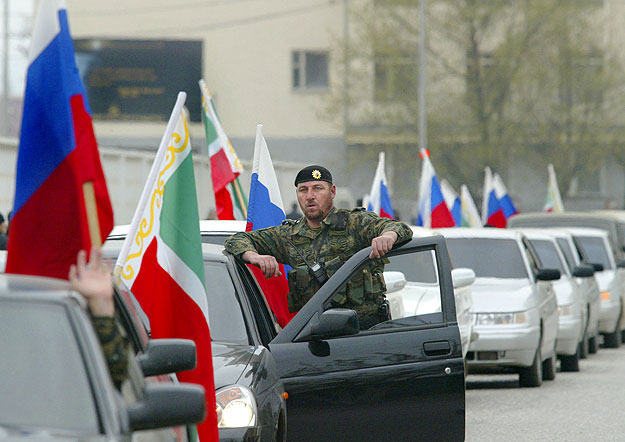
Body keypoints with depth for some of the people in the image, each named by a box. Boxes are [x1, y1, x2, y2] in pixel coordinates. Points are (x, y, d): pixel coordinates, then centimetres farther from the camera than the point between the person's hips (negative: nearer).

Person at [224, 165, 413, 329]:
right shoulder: (289, 235, 16)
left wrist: (387, 236, -36)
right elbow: (237, 240, 19)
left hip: (367, 327, -3)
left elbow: (399, 228, -9)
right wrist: (254, 257, -6)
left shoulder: (356, 223, 6)